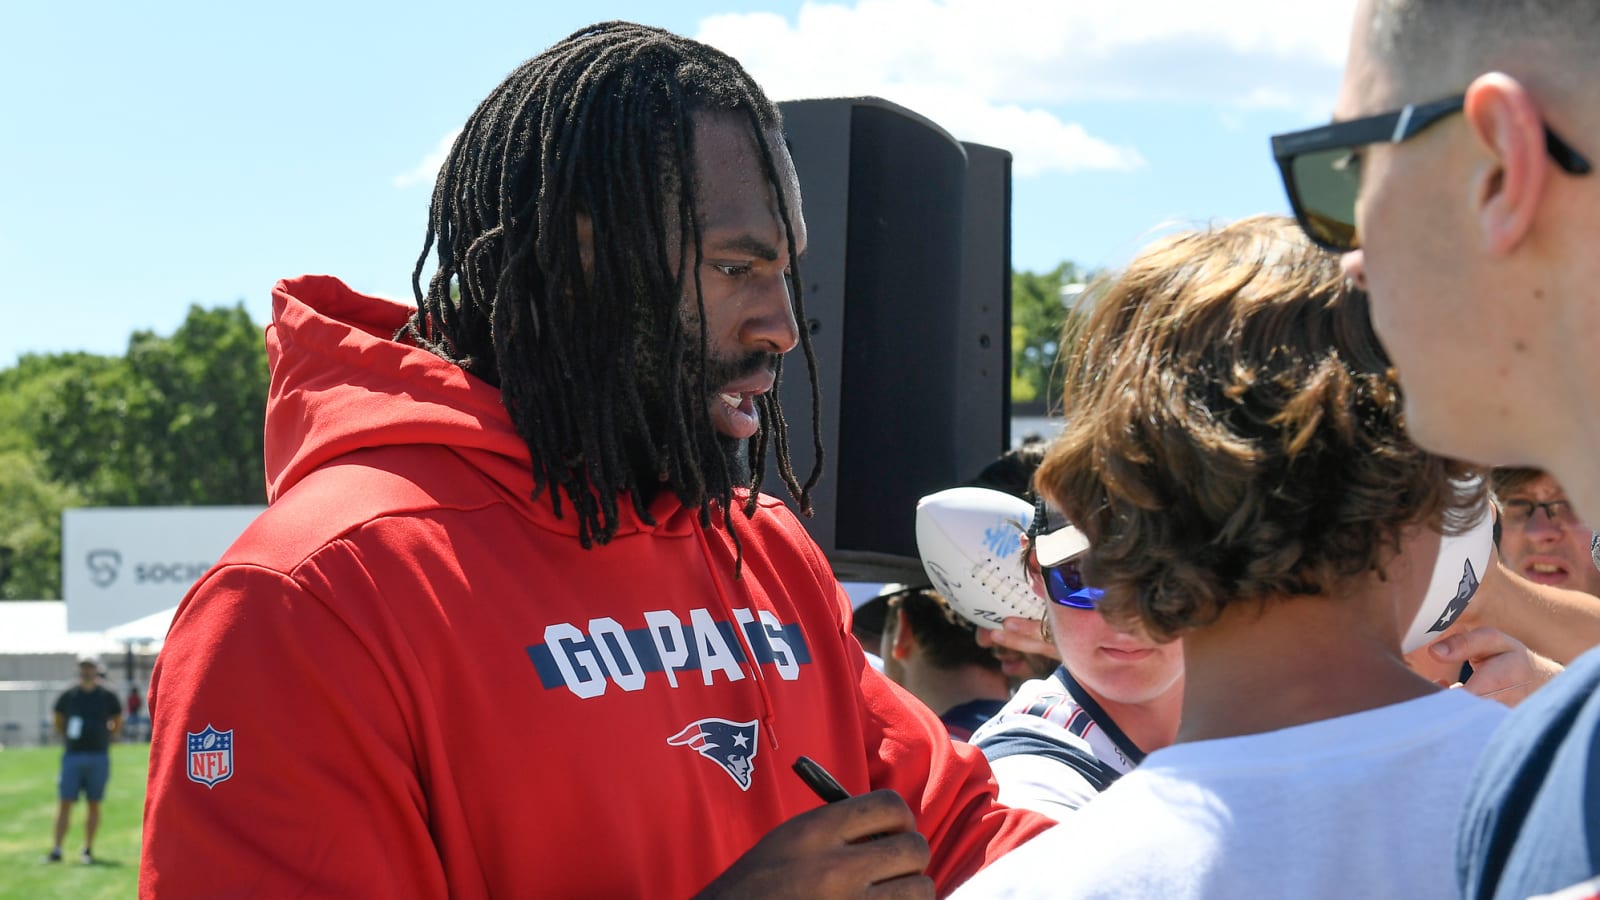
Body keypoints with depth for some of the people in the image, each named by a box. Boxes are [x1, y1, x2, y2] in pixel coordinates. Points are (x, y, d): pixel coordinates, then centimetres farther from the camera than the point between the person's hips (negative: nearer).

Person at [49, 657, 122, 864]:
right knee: (65, 802, -4)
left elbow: (118, 723, 14)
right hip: (72, 755, 0)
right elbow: (58, 722, 16)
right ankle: (56, 849, -5)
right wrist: (67, 738, 5)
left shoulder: (107, 696, 3)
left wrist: (104, 739, 5)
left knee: (94, 804, 4)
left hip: (98, 756, 0)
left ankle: (88, 849, 11)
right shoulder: (68, 696, 4)